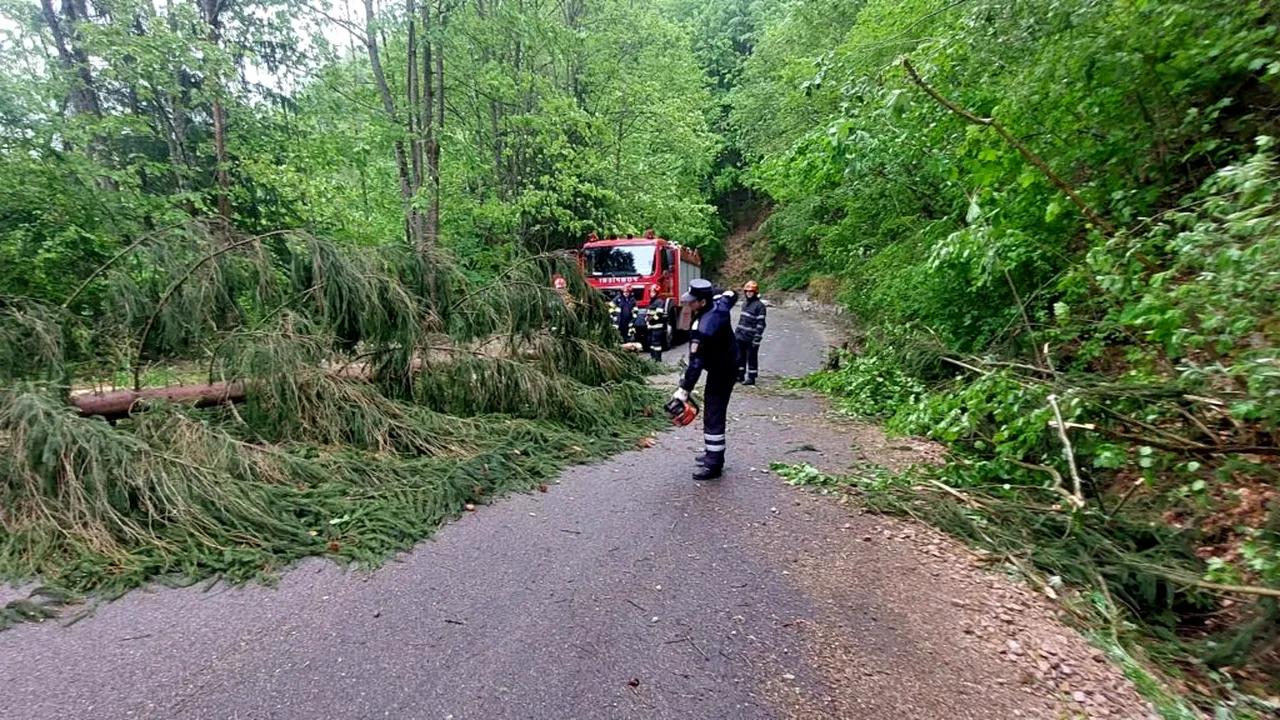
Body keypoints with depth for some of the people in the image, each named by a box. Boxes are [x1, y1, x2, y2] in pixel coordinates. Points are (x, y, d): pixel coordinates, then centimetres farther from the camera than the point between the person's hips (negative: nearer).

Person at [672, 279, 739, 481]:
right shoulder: (719, 305, -4)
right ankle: (714, 455, 30)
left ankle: (713, 466, 1)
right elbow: (730, 296, 22)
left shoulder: (704, 328, -30)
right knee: (713, 412, 19)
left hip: (720, 372, -10)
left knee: (713, 416, -5)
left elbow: (696, 362, -32)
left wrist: (684, 390, -30)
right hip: (728, 365, 10)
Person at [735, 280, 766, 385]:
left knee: (751, 358, 1)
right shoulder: (745, 304, 14)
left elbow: (760, 323, -14)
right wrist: (737, 333, 18)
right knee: (739, 357, 13)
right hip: (740, 337, 8)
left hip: (751, 339, -8)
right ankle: (740, 375, 24)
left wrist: (757, 338, -18)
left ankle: (751, 378, 9)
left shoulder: (759, 305, -10)